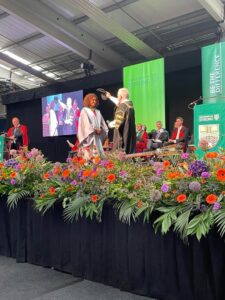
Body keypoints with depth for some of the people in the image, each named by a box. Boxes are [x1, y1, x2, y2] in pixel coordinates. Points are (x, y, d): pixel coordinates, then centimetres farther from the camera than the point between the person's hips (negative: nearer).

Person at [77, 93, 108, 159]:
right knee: (90, 155, -12)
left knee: (99, 154, -1)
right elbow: (86, 124, -9)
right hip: (89, 137, -6)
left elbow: (102, 124, 14)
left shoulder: (98, 112, 20)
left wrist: (100, 129, -7)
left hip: (97, 138, 6)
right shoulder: (84, 110, 2)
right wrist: (95, 130, -14)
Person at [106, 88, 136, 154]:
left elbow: (118, 122, -20)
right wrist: (110, 97, 41)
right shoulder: (130, 104, 9)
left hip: (122, 135, -9)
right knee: (129, 154, 12)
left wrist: (111, 124, 0)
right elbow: (119, 103, 29)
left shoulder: (122, 106, -17)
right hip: (130, 135, 9)